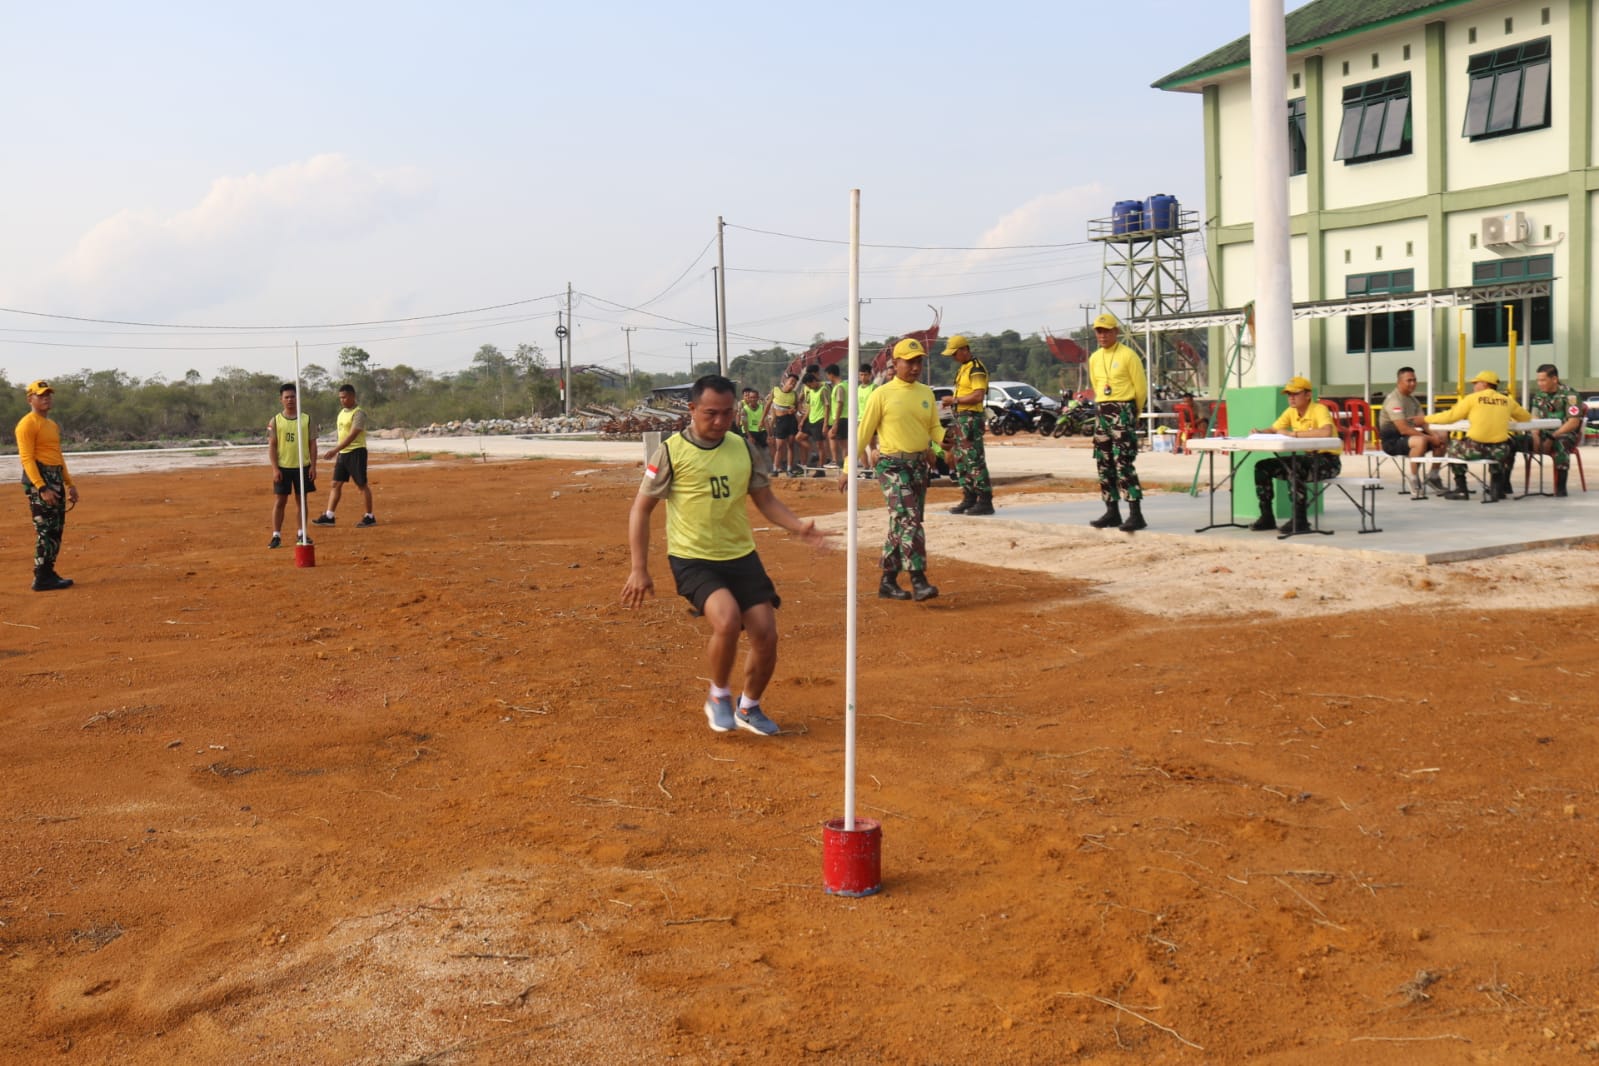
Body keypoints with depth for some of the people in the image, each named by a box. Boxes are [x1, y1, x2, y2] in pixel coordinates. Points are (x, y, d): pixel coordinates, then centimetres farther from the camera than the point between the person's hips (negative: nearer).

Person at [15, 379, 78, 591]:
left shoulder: (53, 425, 19)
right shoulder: (27, 424, -10)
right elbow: (27, 458, -17)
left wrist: (69, 484, 20)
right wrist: (41, 488, -25)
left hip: (56, 479, 10)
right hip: (39, 478, -10)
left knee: (57, 529, 11)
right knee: (45, 530, -11)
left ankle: (48, 573, 19)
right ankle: (41, 579, -8)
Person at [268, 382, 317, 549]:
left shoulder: (306, 419, 4)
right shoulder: (275, 421, 1)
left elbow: (312, 444, 4)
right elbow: (272, 446, -1)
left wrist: (313, 466, -4)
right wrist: (275, 469, -9)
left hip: (303, 467, 1)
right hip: (283, 467, -1)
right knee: (279, 501, -1)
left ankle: (302, 534, 16)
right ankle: (276, 536, 2)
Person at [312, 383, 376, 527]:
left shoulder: (358, 413, -13)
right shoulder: (342, 412, 14)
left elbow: (352, 436, -22)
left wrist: (334, 450, -27)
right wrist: (337, 455, 19)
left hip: (356, 452, -8)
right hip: (343, 453, 8)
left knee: (362, 484, -2)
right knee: (336, 484, 6)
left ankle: (369, 517, 5)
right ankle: (328, 516, 7)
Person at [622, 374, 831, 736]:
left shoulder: (744, 448, 4)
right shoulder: (671, 452, -9)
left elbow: (765, 499, 11)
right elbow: (641, 509, -4)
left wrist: (797, 525, -9)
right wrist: (639, 569, -9)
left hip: (741, 556, 5)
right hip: (692, 560, -5)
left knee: (766, 636, -1)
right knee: (727, 620, -28)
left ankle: (749, 708, 27)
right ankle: (719, 697, 0)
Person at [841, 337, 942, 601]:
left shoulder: (926, 393, 11)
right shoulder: (882, 394, -5)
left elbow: (934, 428, 13)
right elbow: (863, 432, -3)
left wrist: (947, 440, -11)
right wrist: (848, 469, -5)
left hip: (920, 465, 6)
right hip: (892, 465, -6)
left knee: (901, 523, 10)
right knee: (908, 520, -18)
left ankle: (888, 581, 18)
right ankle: (918, 581, -21)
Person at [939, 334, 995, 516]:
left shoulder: (976, 369, -13)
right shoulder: (962, 368, 18)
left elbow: (978, 396, -22)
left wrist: (955, 400, -15)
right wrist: (951, 401, 8)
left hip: (971, 418, -10)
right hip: (961, 417, 10)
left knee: (975, 460, -11)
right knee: (961, 461, 11)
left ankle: (985, 501, -9)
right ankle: (969, 499, 17)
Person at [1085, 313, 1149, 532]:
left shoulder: (1128, 355, -7)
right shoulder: (1094, 359, 12)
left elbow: (1141, 388, -3)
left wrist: (1130, 413, 6)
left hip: (1124, 411, -7)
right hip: (1102, 413, 7)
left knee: (1124, 463, -15)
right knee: (1104, 464, 7)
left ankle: (1135, 515, -16)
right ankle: (1112, 512, 14)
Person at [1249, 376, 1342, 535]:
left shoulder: (1319, 410, -18)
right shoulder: (1291, 412, 5)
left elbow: (1327, 432, -38)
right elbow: (1273, 430, 10)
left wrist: (1294, 433, -35)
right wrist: (1260, 432, -14)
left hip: (1329, 460, -8)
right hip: (1308, 457, 8)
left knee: (1294, 470, -36)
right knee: (1263, 467, -2)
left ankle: (1300, 521, -26)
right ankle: (1267, 517, 5)